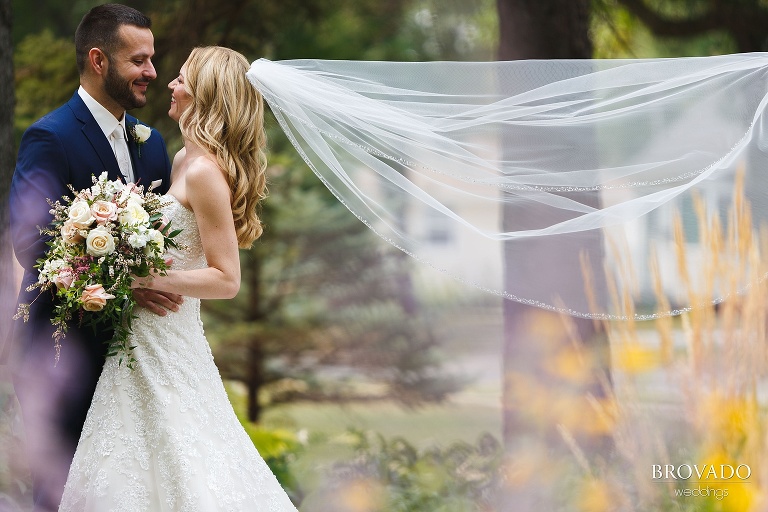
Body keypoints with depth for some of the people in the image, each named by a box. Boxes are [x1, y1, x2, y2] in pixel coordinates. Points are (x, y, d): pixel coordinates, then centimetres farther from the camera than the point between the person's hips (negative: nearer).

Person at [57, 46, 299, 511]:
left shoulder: (205, 171, -18)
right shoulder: (184, 160, 10)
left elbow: (226, 279, -20)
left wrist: (145, 278, -24)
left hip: (165, 347, -9)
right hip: (147, 336, 9)